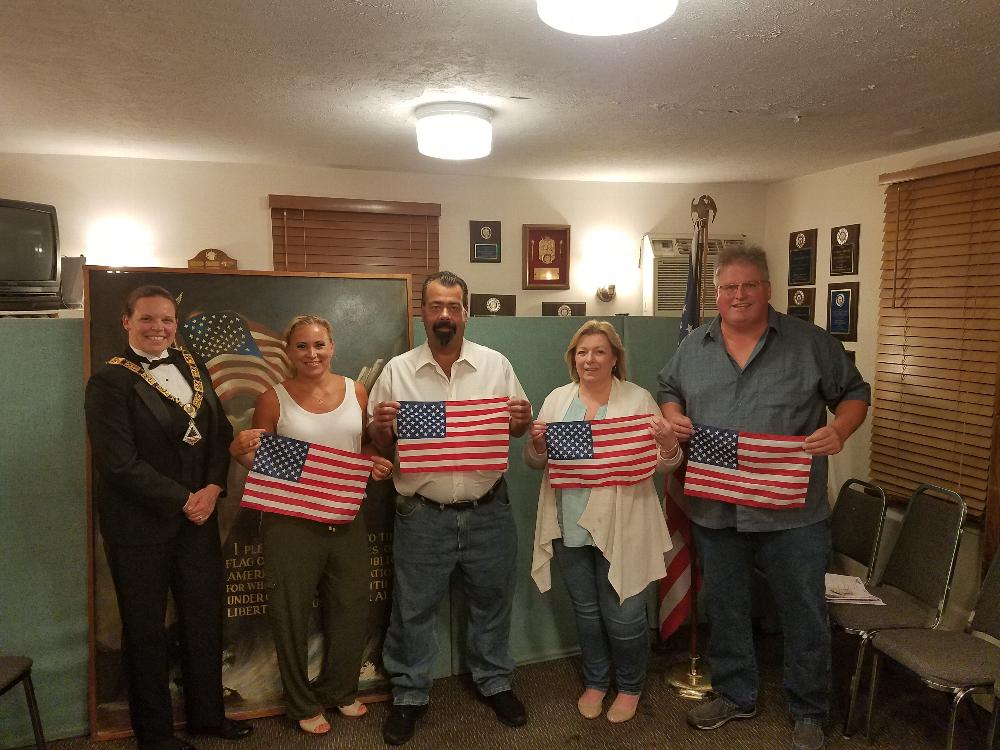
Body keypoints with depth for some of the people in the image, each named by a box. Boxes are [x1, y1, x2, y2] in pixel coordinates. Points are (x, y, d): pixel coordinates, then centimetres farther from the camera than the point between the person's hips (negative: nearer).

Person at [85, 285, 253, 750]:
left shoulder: (191, 367, 6)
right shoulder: (110, 381, -12)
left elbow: (219, 432, 6)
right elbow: (119, 463, -17)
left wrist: (212, 489, -9)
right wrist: (183, 500, -15)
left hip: (198, 515, 6)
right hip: (139, 524, -5)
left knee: (206, 616, 15)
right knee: (145, 627, 11)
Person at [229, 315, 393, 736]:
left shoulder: (355, 391, 3)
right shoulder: (274, 399, -5)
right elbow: (260, 463, 2)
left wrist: (377, 465, -6)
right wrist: (240, 452, -19)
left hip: (347, 518, 3)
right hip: (291, 522, -3)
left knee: (351, 607, 14)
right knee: (292, 614, 9)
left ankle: (339, 689, 39)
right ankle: (302, 704, 32)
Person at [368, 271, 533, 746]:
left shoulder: (496, 365, 1)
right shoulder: (397, 371, -1)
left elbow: (517, 428, 7)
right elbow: (377, 441, 3)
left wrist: (522, 420, -16)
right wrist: (382, 426, -19)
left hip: (487, 511, 1)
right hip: (422, 515, -1)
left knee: (492, 601, 16)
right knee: (414, 609, 11)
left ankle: (494, 681, 39)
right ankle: (409, 694, 32)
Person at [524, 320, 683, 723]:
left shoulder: (638, 399, -3)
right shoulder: (557, 399, 6)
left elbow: (663, 463, -4)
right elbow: (536, 462, 8)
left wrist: (669, 445, -26)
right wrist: (536, 442, -14)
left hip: (621, 530, -3)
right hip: (571, 526, 3)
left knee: (623, 617, 6)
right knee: (586, 612, 19)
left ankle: (630, 687, 33)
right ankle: (595, 682, 41)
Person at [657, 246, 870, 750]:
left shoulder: (811, 343, -3)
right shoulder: (693, 347, 6)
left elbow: (854, 393, 3)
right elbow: (668, 391, 18)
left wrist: (839, 430, -16)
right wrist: (673, 416, -3)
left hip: (792, 514, -3)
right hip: (715, 512, 3)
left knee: (805, 614, 9)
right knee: (724, 609, 17)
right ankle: (735, 696, 39)